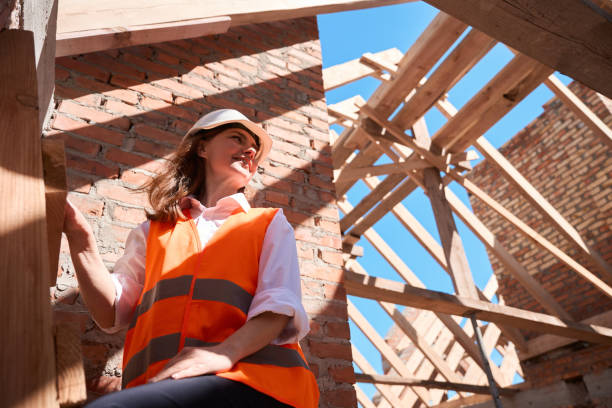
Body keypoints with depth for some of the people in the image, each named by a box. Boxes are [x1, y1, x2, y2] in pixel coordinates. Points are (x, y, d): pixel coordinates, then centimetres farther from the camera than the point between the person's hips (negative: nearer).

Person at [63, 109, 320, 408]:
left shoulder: (270, 224, 18)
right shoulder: (154, 231, 24)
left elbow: (279, 305, 2)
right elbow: (111, 312, 15)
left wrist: (226, 352, -16)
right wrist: (81, 241, 1)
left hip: (251, 381, -2)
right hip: (160, 382, 3)